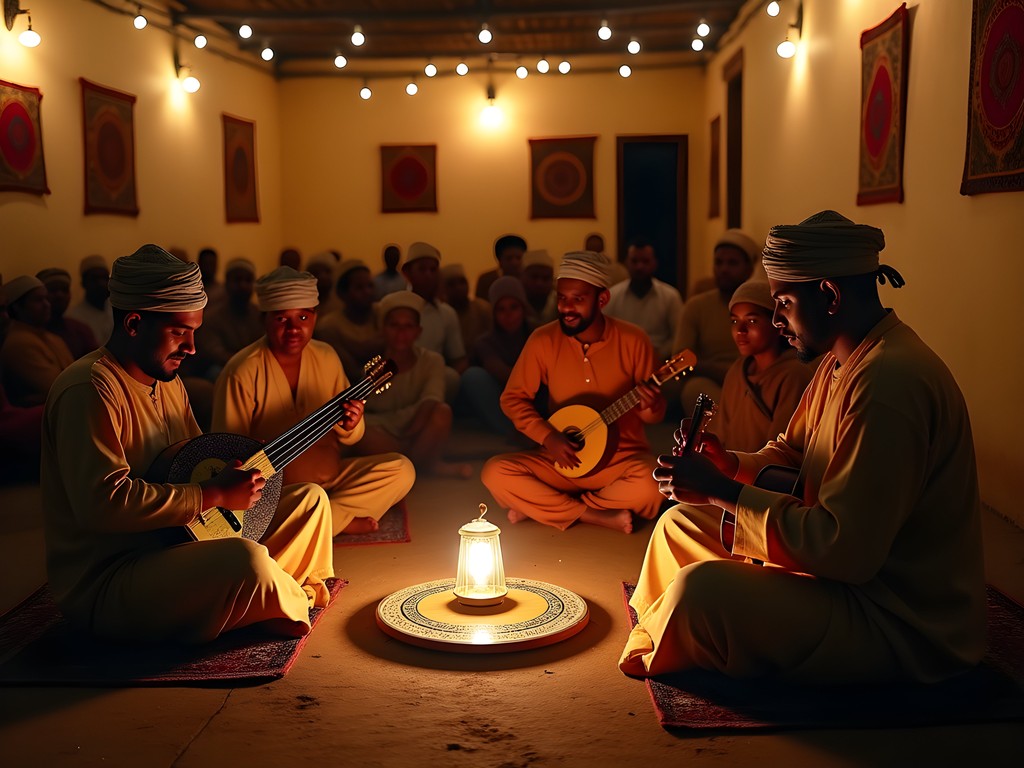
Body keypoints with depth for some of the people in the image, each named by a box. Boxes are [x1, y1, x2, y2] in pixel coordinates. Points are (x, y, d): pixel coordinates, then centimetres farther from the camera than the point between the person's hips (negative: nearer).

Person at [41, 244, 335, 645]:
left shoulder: (166, 381, 11)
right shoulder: (89, 390, -20)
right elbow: (103, 500, -31)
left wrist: (250, 463, -3)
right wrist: (213, 494, -26)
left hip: (174, 544, 10)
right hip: (104, 583, -10)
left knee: (310, 498, 10)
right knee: (247, 560, -35)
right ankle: (294, 603, -1)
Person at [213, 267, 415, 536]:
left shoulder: (326, 357, 3)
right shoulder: (242, 373, -15)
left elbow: (350, 437, 9)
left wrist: (350, 427, -15)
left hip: (329, 476, 6)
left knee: (401, 469, -9)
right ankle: (345, 521, -11)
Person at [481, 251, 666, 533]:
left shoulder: (633, 340, -8)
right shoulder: (543, 340, -4)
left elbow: (655, 413, -1)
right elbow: (512, 398, 2)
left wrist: (650, 408, -26)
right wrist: (548, 438, -13)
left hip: (622, 458, -1)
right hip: (563, 460, 2)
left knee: (649, 485, -34)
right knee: (495, 473, -21)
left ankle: (543, 506, -11)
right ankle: (599, 517, -15)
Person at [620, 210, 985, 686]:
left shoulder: (889, 383, -28)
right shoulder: (840, 361, 7)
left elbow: (845, 549, -30)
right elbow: (791, 450, 20)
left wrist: (723, 492, -22)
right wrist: (730, 466, -2)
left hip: (903, 622, -10)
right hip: (846, 567, 11)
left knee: (700, 589, -28)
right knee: (681, 522, 13)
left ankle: (654, 662, 5)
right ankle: (652, 642, 29)